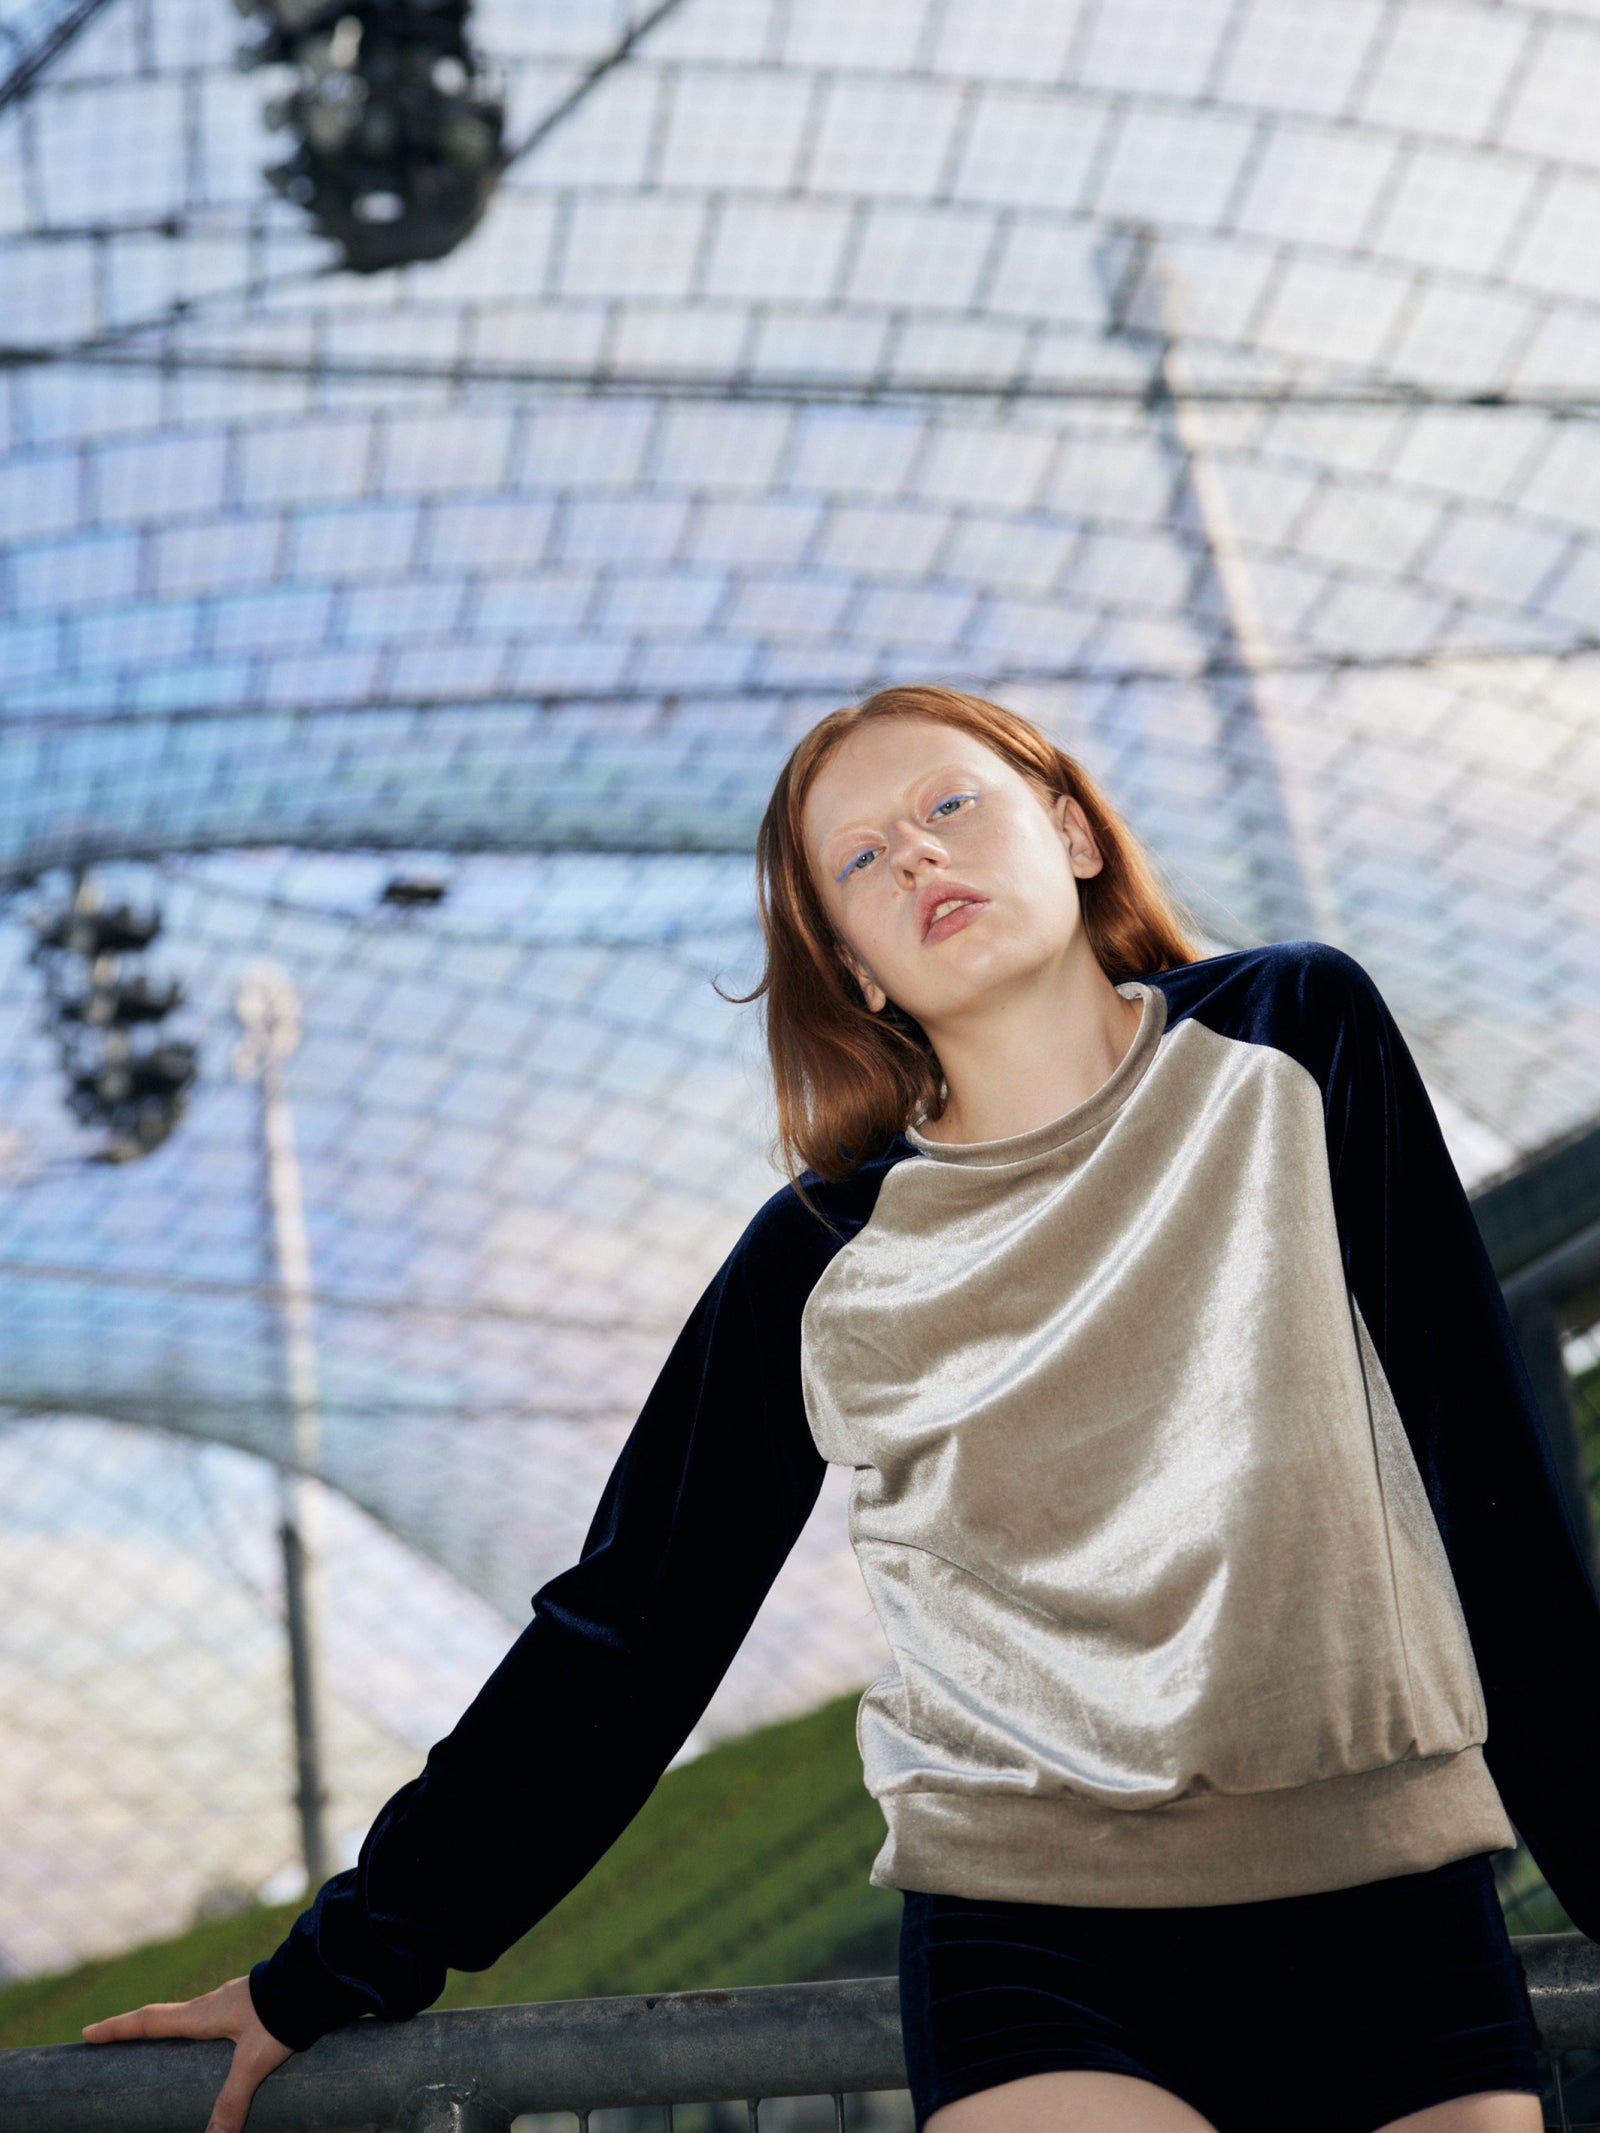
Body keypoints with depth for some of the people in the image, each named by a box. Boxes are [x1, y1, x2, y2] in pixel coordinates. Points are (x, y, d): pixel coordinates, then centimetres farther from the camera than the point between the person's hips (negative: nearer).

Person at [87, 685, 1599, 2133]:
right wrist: (340, 1967, 12)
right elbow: (626, 1626, 11)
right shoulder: (822, 1259, 5)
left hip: (1391, 1929, 1)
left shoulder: (1289, 1041, 6)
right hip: (1036, 1960, -1)